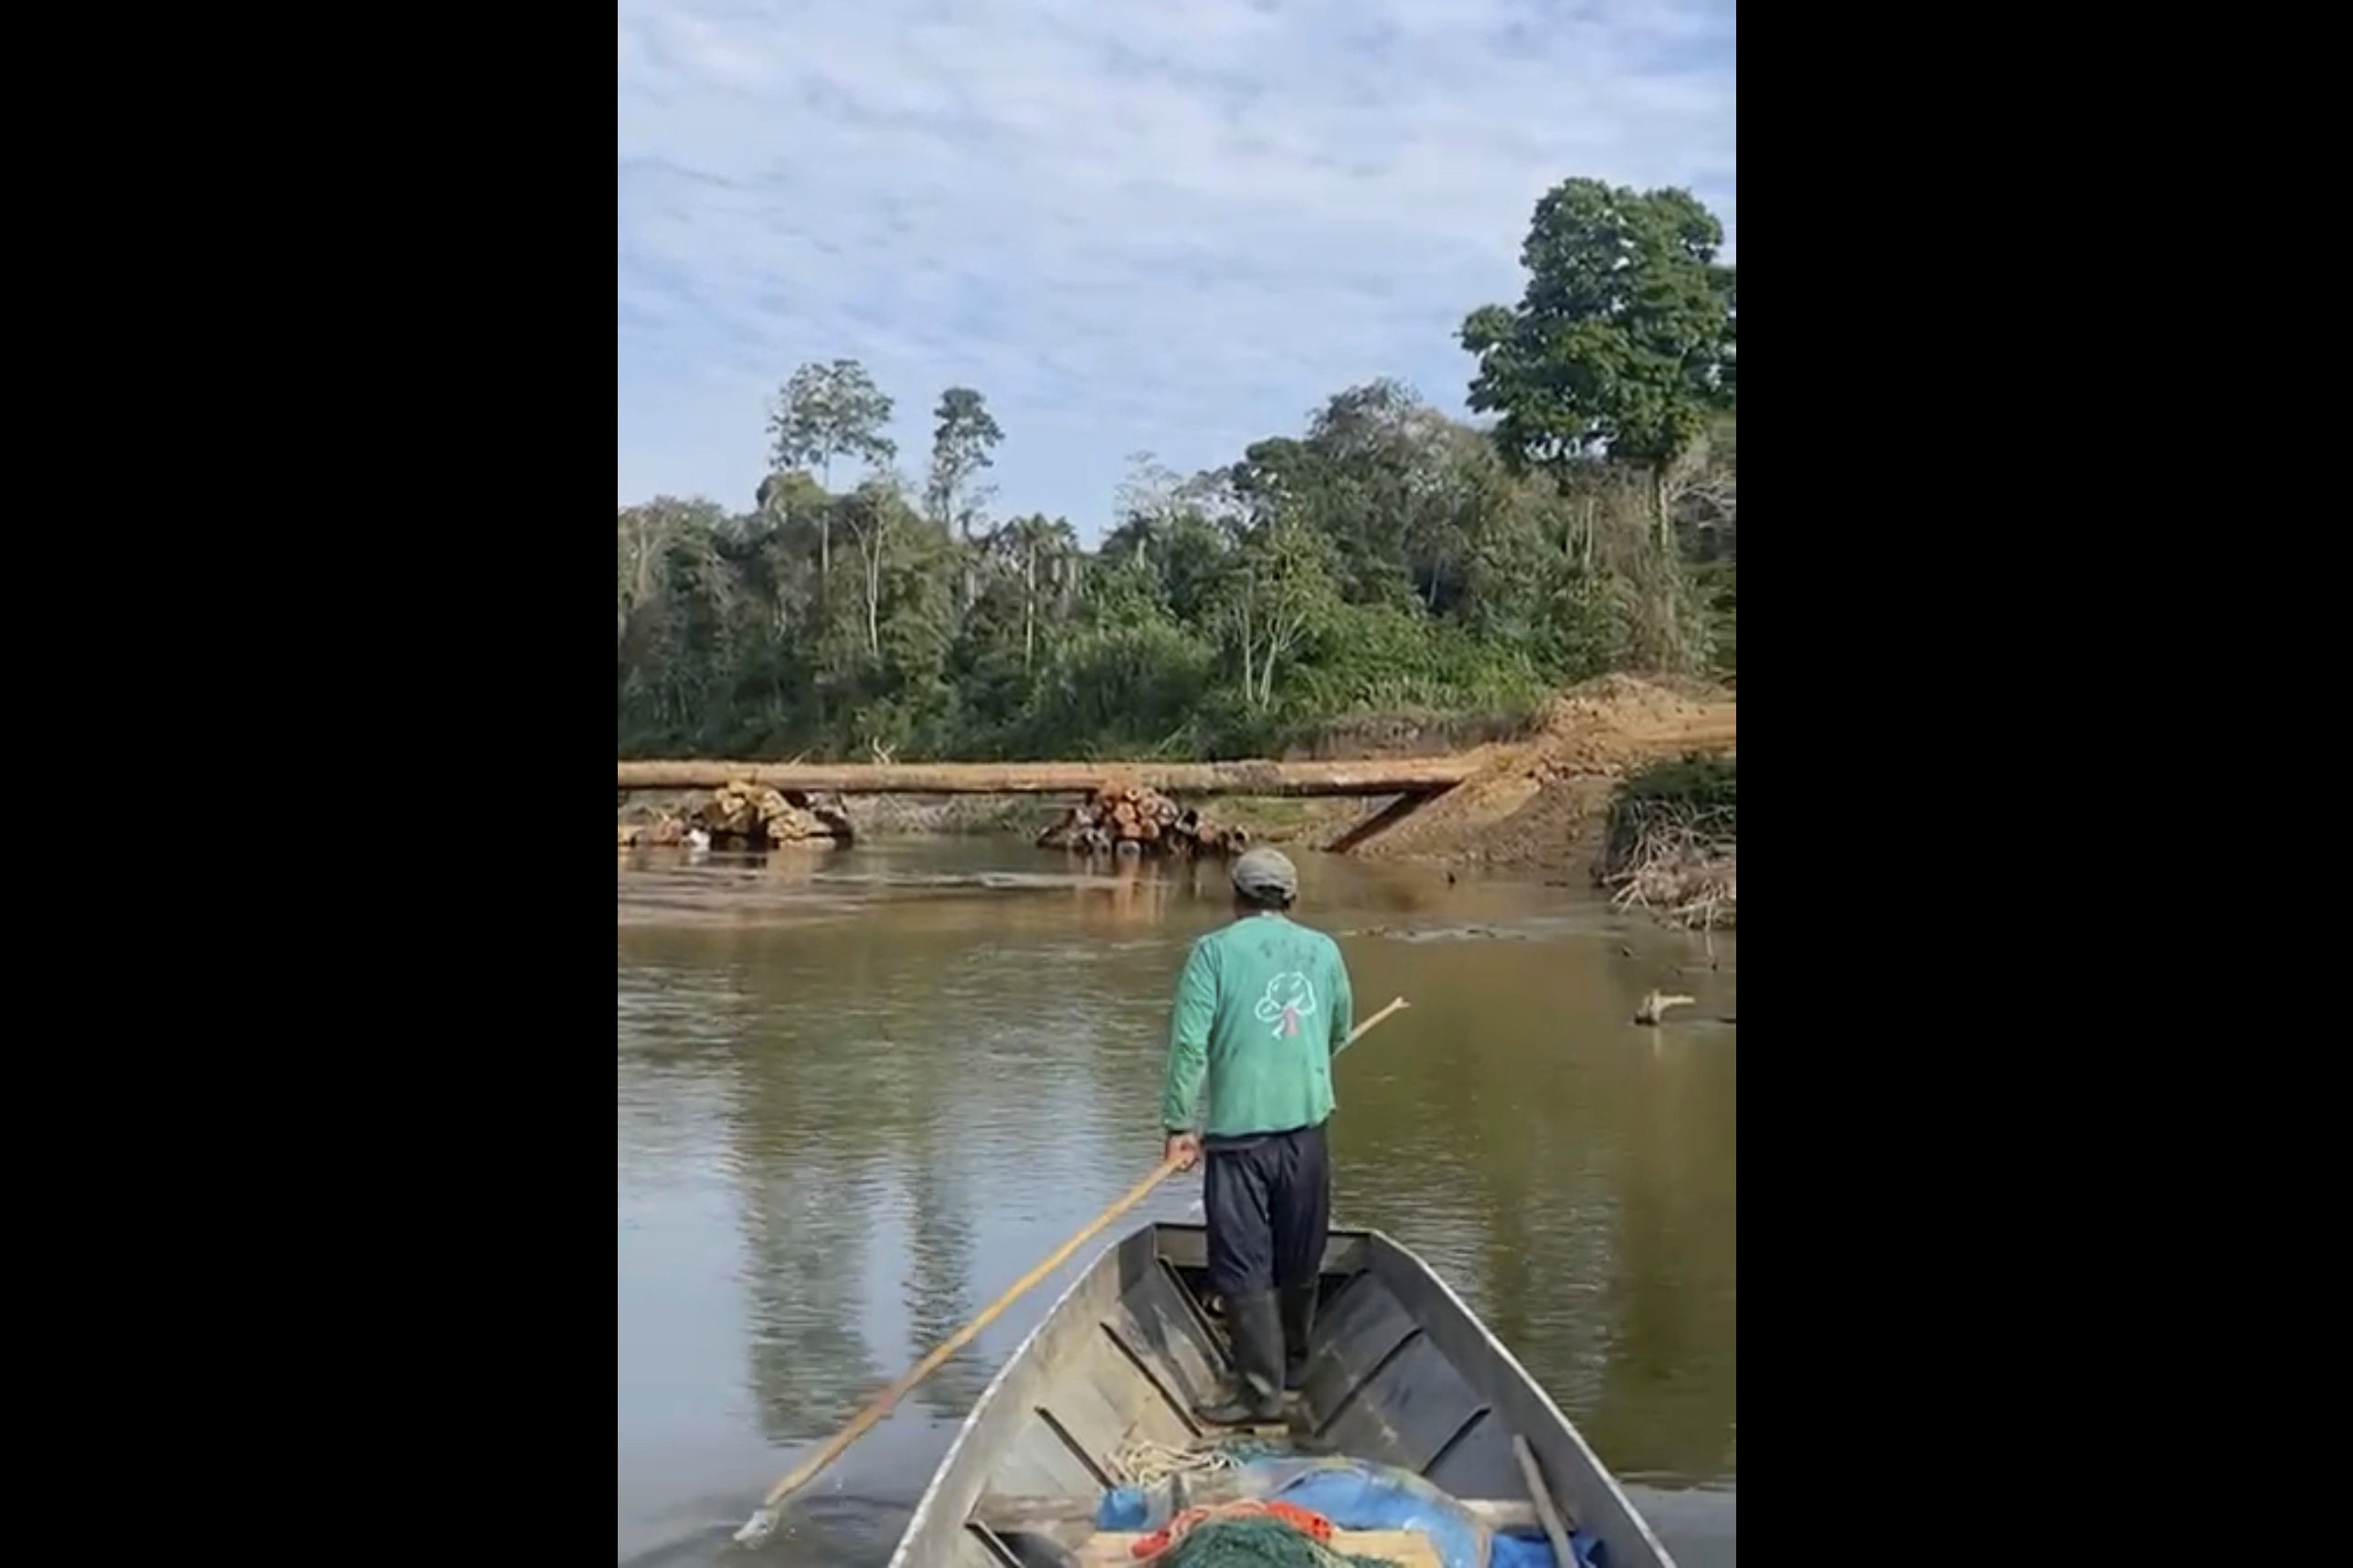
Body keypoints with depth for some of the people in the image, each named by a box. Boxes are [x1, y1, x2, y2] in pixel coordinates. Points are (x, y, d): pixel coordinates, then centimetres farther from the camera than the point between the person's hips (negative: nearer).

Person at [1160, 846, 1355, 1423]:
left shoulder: (1214, 950, -4)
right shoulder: (1324, 950, 7)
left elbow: (1190, 1043, -10)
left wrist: (1179, 1123, -4)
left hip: (1237, 1131, -4)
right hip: (1307, 1125, 4)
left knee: (1243, 1264, 1)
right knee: (1299, 1259, 17)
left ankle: (1261, 1388, 1)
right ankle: (1293, 1364, 32)